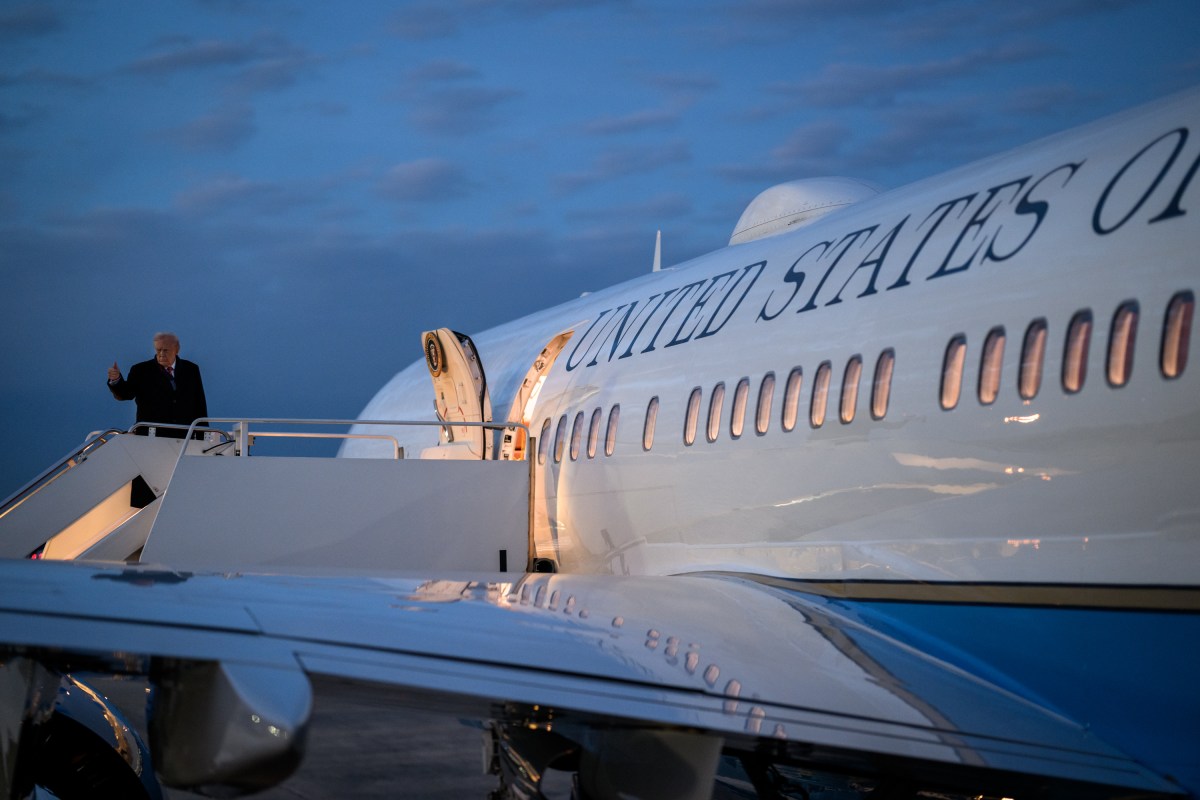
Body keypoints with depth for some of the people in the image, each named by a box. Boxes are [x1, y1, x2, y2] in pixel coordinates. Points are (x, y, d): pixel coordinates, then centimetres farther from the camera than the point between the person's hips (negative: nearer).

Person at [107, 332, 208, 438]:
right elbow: (124, 394, -7)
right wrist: (115, 380, -28)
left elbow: (200, 405, 10)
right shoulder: (141, 370, 4)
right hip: (150, 436, -1)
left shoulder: (191, 370, 9)